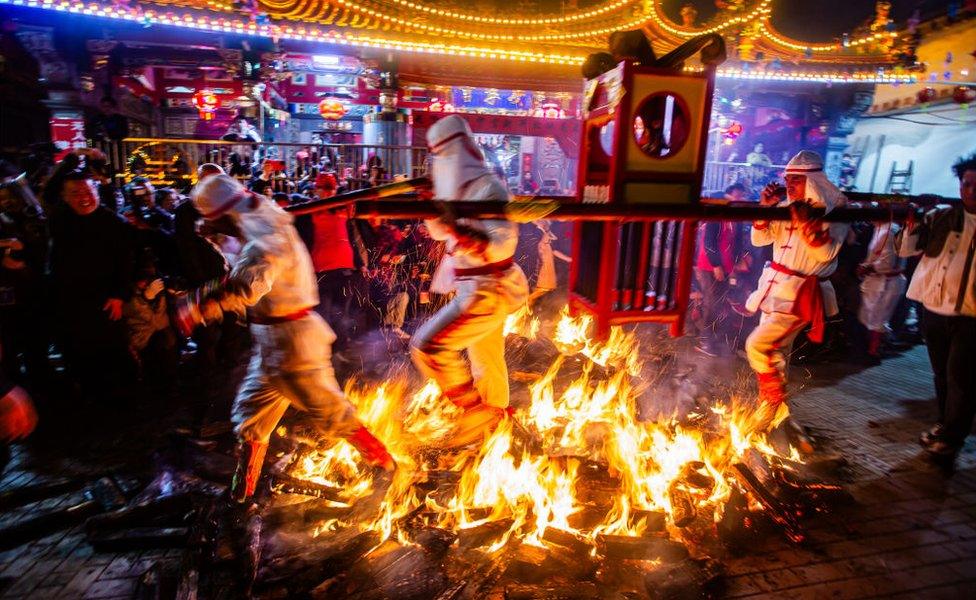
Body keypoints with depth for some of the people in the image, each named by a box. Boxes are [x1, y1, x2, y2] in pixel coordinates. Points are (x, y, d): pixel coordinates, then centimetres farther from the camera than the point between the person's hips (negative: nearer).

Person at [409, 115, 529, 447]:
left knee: (427, 345, -14)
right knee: (485, 356, 22)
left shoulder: (487, 187, -18)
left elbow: (505, 243, -26)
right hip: (476, 287, 9)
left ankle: (477, 410, -1)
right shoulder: (460, 187, 9)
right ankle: (493, 414, 42)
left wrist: (467, 239, -40)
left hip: (488, 289, -9)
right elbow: (441, 231, 17)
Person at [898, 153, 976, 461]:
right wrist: (912, 225, -19)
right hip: (934, 311, 3)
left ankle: (951, 438, 9)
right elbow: (906, 249, -1)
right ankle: (946, 424, 33)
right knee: (941, 374, 16)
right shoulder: (941, 217, 4)